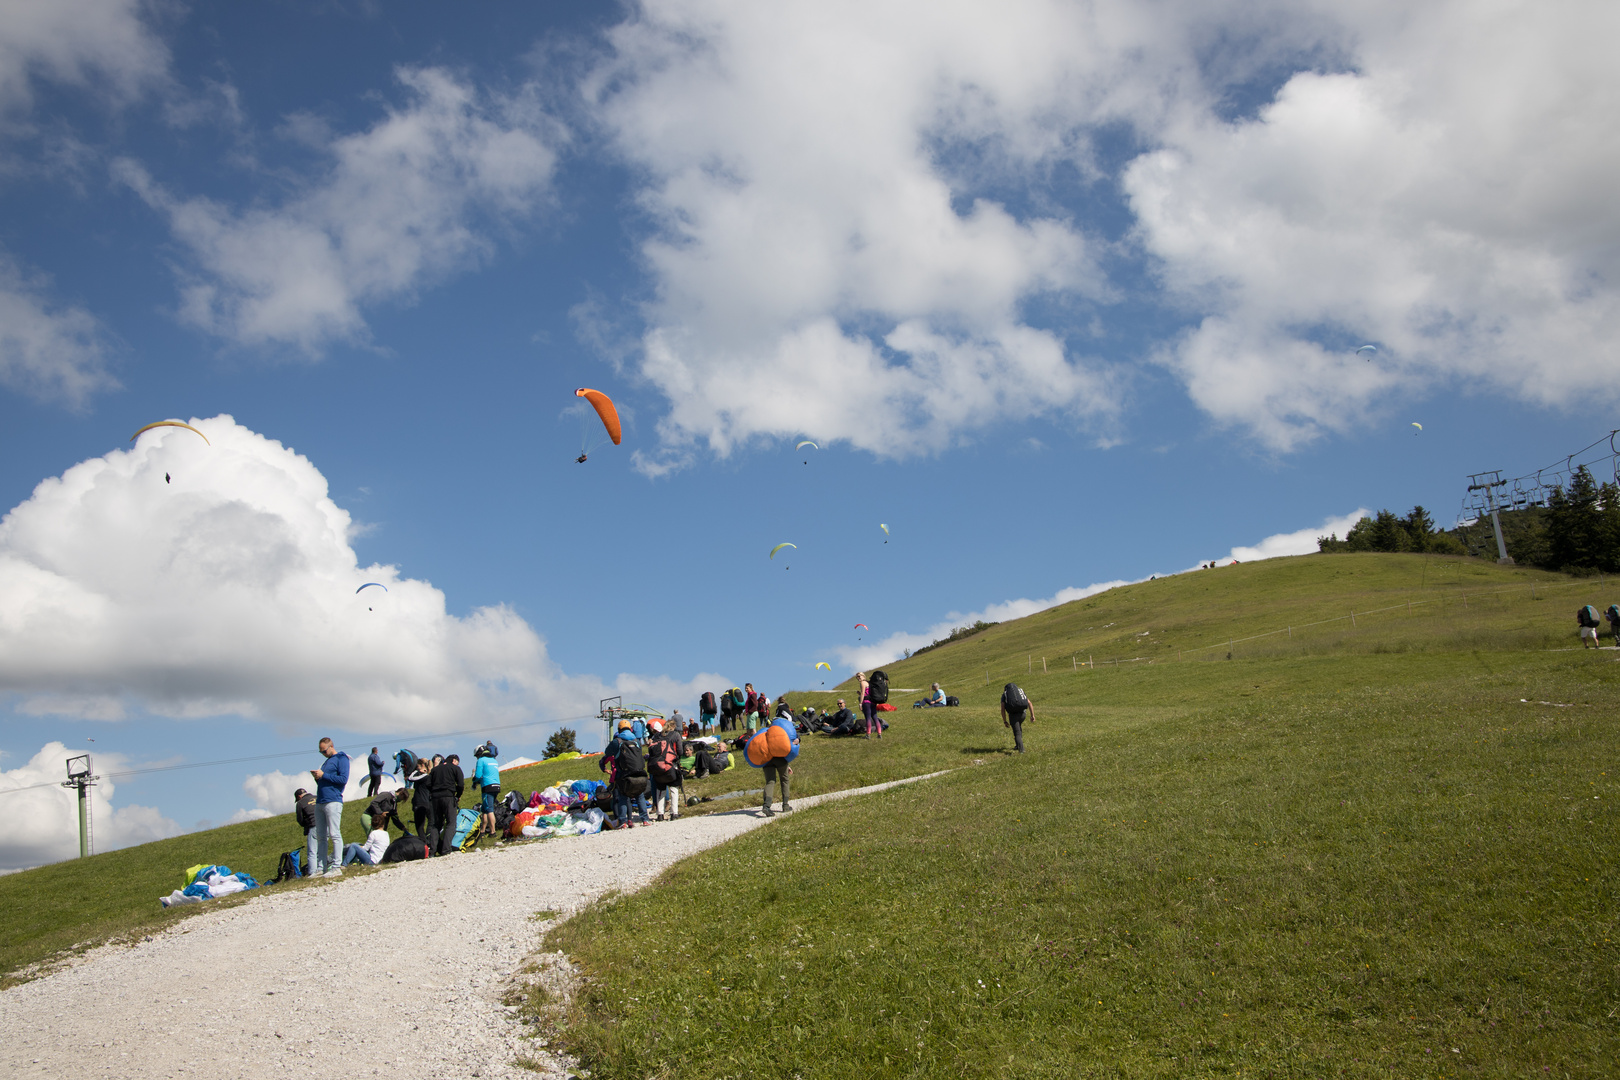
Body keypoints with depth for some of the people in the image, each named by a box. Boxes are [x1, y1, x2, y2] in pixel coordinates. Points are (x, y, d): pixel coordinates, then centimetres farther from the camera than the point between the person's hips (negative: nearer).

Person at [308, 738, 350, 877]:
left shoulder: (341, 759, -2)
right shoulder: (327, 761, 24)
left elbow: (343, 779, -13)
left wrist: (323, 775, -12)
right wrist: (317, 777, 7)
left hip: (333, 801, -9)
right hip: (319, 803, 9)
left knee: (334, 835, -10)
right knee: (321, 837, 7)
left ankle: (336, 867, -12)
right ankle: (321, 867, 9)